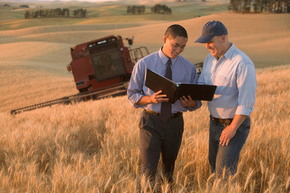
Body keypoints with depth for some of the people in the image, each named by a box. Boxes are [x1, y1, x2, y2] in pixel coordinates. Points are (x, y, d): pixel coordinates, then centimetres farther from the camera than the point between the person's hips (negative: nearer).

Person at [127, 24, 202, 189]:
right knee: (148, 170, -10)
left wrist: (191, 103, -19)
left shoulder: (189, 68, 2)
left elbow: (197, 101, 6)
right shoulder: (144, 64, -5)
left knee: (169, 169, 17)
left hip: (175, 123, 3)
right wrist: (150, 99, -22)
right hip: (151, 121, -3)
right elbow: (132, 95, -2)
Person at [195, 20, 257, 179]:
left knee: (224, 170, -11)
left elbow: (246, 101, -22)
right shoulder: (210, 59, 5)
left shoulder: (242, 63, -21)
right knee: (214, 165, 13)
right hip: (215, 122, 8)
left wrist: (233, 128, -21)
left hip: (236, 124, -8)